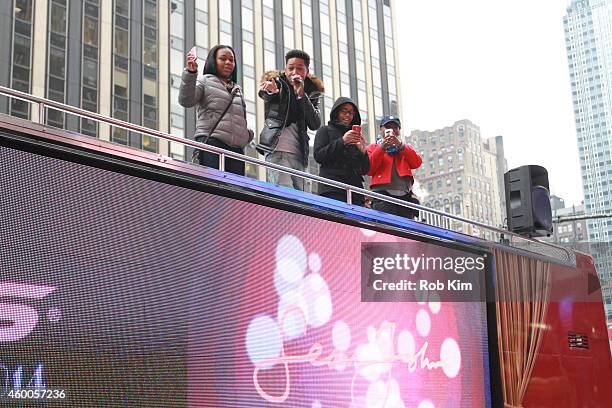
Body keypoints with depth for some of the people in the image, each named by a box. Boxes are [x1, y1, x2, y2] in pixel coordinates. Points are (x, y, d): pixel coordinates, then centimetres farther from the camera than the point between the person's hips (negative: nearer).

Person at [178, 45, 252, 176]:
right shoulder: (205, 81, 11)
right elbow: (186, 101, -7)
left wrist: (247, 135, 12)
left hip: (236, 148, 6)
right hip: (212, 142, -6)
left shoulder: (237, 89, 29)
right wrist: (190, 72, -18)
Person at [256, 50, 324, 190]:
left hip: (298, 152, 4)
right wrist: (270, 91, -39)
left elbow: (315, 124, 2)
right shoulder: (277, 82, 10)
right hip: (276, 148, -4)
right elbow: (263, 94, -14)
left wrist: (301, 95, -7)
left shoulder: (311, 92, 16)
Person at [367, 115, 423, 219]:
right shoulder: (373, 147, 21)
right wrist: (382, 147, -4)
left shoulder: (406, 148, 27)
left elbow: (417, 163, 6)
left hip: (405, 195, 3)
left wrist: (400, 145, -4)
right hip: (383, 194, -3)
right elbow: (369, 170, 3)